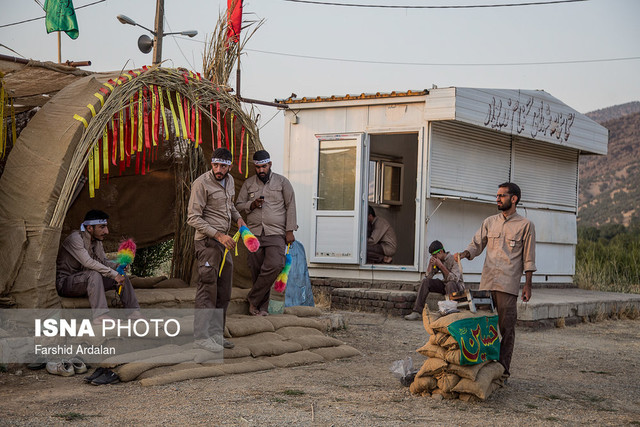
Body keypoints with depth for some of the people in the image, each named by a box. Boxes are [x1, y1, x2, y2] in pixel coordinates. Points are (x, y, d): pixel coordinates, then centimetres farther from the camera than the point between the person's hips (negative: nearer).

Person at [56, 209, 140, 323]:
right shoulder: (75, 238, -21)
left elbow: (103, 261, 12)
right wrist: (114, 274, -30)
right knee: (94, 274, -37)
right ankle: (100, 316, -39)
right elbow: (88, 262, -31)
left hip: (86, 282, 8)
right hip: (65, 283, -8)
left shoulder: (97, 241, 7)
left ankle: (134, 313, -1)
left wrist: (117, 266, -11)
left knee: (121, 276, -2)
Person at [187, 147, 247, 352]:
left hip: (224, 242, 8)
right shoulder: (201, 183, -13)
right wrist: (219, 235, -21)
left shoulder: (229, 180, 12)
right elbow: (193, 218, -16)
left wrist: (238, 218, 10)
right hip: (207, 242, -8)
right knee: (207, 289, -10)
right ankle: (200, 336, -6)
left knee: (224, 291, 10)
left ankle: (216, 333, 19)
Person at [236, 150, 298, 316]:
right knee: (257, 270, -1)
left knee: (275, 265, -21)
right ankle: (262, 307, 9)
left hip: (275, 233, -2)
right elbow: (239, 205, 17)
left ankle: (253, 299, -8)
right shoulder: (248, 183, 14)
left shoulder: (282, 182, 8)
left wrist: (290, 231, -1)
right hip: (254, 232, 2)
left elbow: (290, 206, 6)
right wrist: (252, 205, -5)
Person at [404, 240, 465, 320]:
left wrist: (441, 266, -31)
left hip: (458, 286, -6)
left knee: (450, 284, -40)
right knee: (425, 281, -13)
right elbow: (429, 276, 0)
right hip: (445, 285, 7)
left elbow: (454, 279, -30)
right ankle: (417, 312, -19)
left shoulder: (453, 260, -18)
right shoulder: (438, 260, 1)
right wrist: (430, 264, -15)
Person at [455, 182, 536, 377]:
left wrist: (527, 285, -2)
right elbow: (476, 245, 13)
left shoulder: (525, 225, 3)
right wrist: (465, 253, -10)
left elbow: (528, 259, 2)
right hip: (487, 282, 4)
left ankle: (503, 370, 4)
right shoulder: (489, 222, 14)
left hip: (508, 285, -4)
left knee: (506, 328, -2)